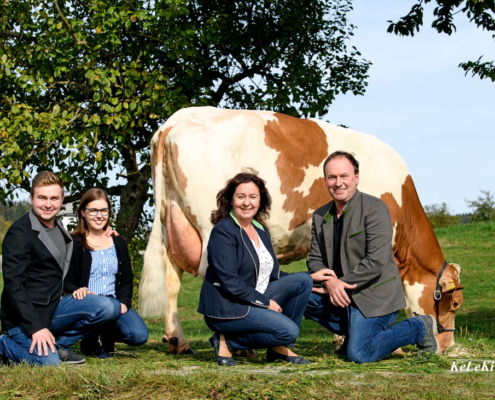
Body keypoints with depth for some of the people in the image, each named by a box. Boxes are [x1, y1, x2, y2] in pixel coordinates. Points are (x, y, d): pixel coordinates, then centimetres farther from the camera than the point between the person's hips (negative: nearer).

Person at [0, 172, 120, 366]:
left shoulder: (58, 227, 13)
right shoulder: (19, 233, -13)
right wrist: (35, 327, -26)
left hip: (54, 306, 7)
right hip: (24, 318, -7)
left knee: (105, 307, -14)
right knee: (48, 362, -28)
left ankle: (58, 345, 0)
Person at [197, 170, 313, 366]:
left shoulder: (261, 231, 11)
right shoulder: (223, 232, -14)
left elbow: (272, 273, 15)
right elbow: (229, 282, -20)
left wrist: (312, 278, 3)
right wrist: (265, 302, -16)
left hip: (256, 301, 8)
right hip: (227, 309, -8)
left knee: (303, 280, -5)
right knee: (288, 330, -22)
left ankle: (279, 347, 1)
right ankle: (227, 342, -5)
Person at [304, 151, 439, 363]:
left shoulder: (374, 208, -13)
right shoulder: (319, 217, 8)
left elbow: (376, 262, -20)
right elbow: (314, 258, 3)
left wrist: (341, 283, -20)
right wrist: (329, 283, -18)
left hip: (375, 297, -7)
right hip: (340, 298, 7)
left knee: (359, 354, -20)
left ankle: (419, 327, 5)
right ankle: (353, 331, 8)